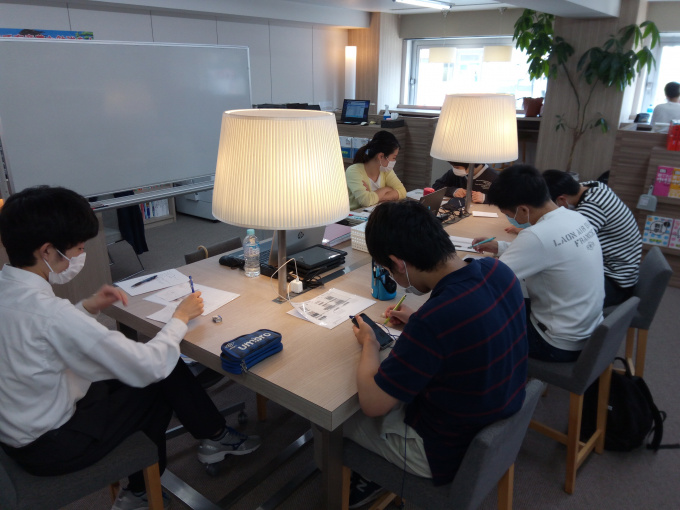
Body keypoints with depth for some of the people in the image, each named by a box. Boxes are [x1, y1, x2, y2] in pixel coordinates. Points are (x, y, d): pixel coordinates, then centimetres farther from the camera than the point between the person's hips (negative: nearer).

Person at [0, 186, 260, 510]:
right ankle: (214, 438, 25)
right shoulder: (47, 311, -34)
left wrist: (87, 308, 0)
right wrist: (180, 318, -11)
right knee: (166, 377, -1)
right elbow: (149, 367, -29)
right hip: (48, 448, -8)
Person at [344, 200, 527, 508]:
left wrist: (369, 344, -9)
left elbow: (371, 403, -24)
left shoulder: (433, 322, -36)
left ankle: (372, 478, 38)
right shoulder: (498, 271, -12)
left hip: (452, 451, -7)